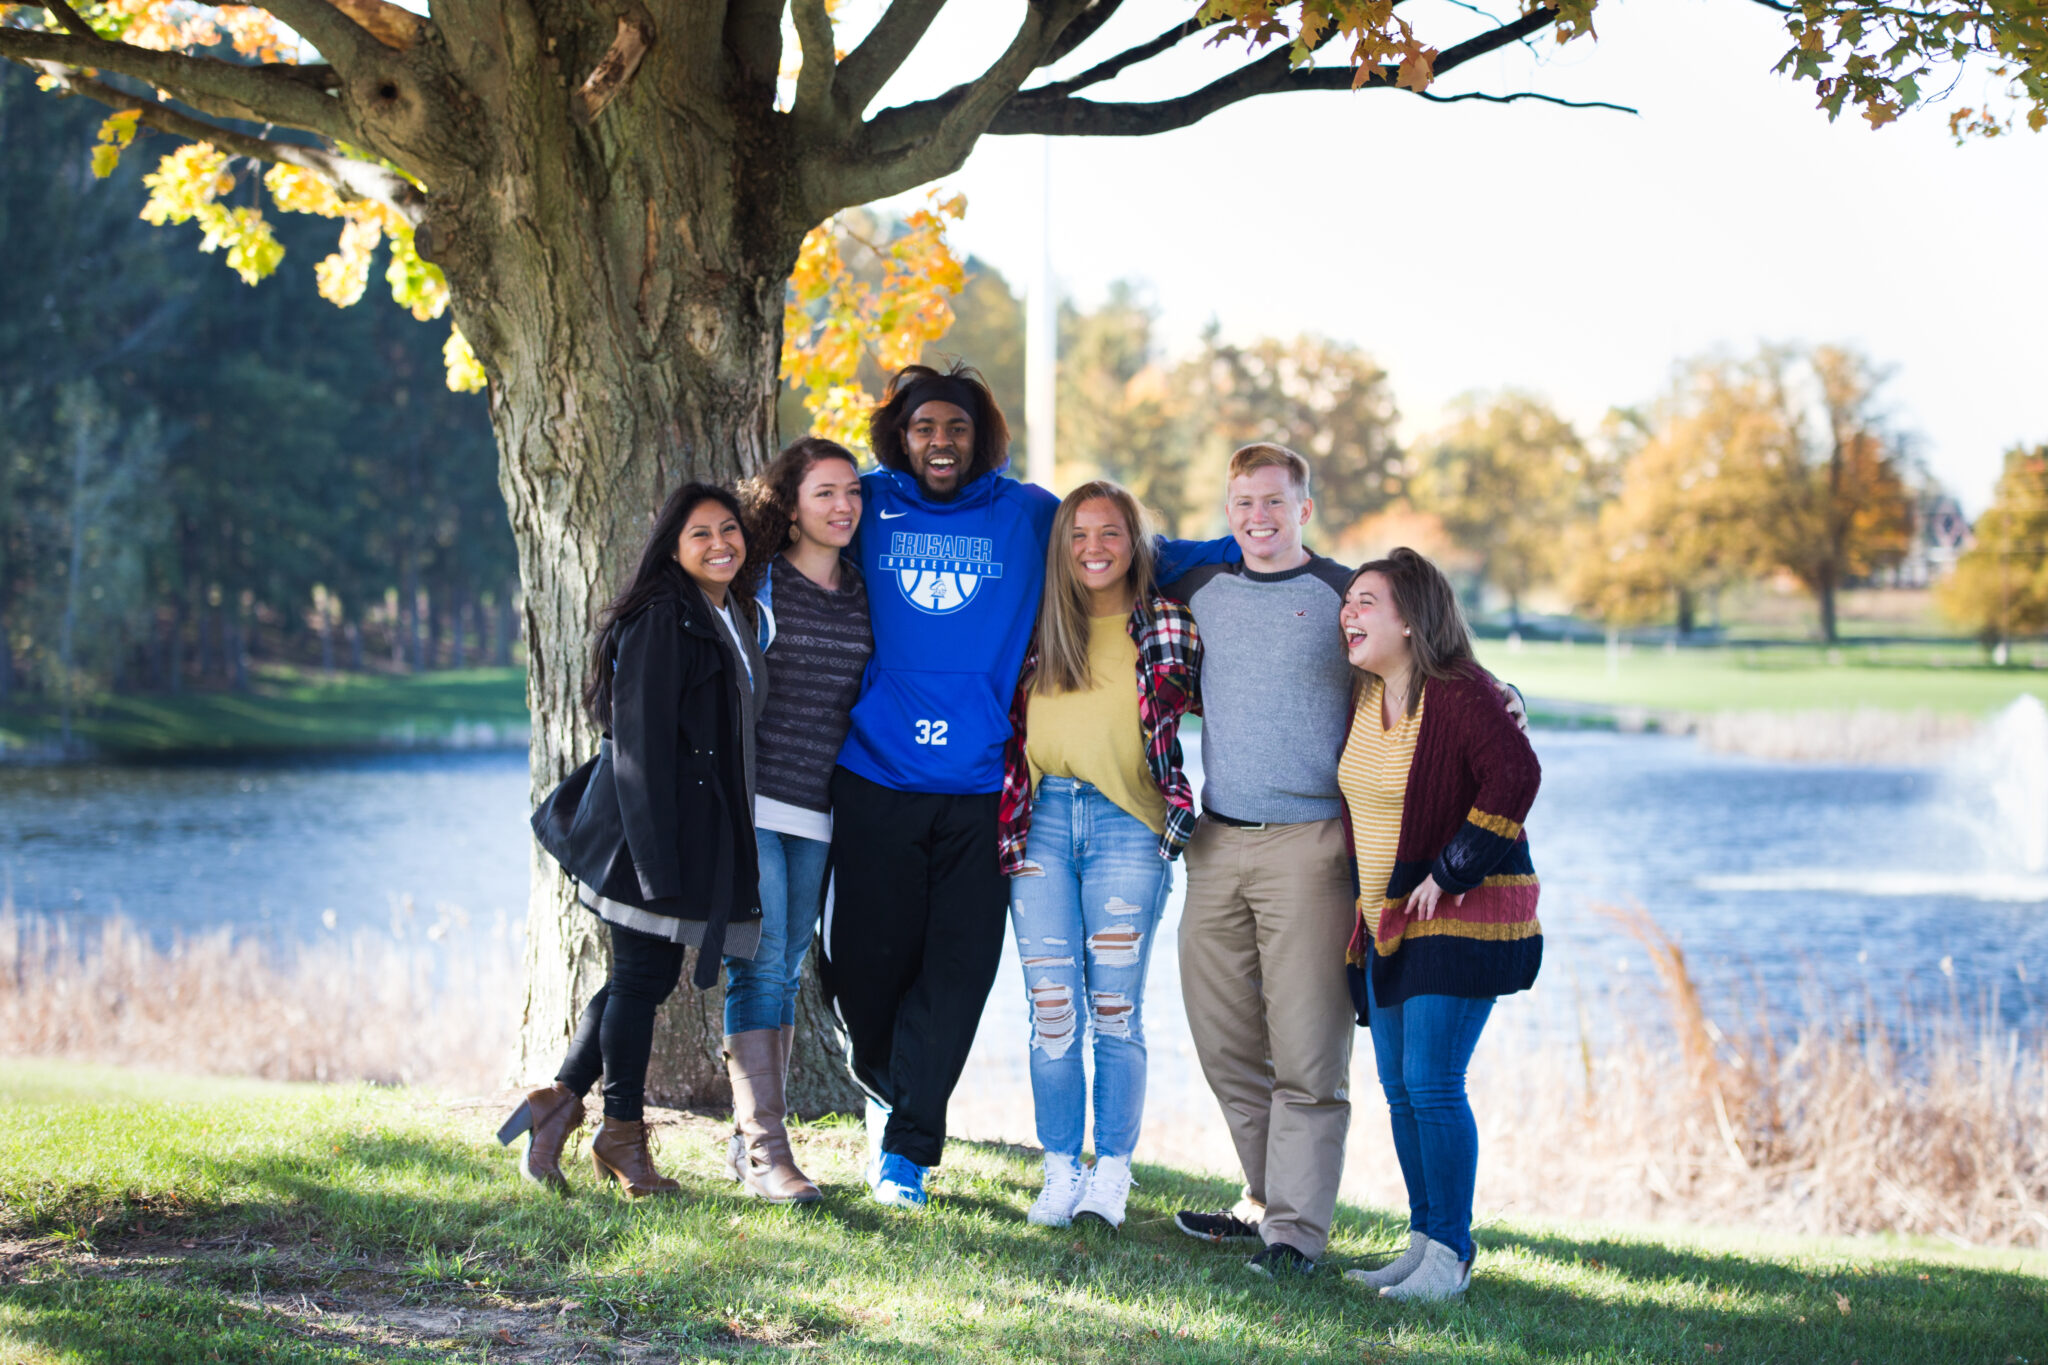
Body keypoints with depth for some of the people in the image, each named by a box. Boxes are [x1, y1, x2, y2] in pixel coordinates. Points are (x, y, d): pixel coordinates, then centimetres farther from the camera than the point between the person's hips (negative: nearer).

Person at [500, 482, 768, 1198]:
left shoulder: (732, 621, 15)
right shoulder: (660, 621, -13)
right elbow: (640, 743, -17)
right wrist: (658, 862, -21)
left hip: (701, 834, 9)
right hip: (648, 831, -8)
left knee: (650, 974, 10)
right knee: (642, 976, 0)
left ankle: (558, 1102, 20)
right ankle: (622, 1135, 13)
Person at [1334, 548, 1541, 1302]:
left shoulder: (1461, 694, -17)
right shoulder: (1364, 698, 9)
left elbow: (1514, 779, -27)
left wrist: (1450, 875, -23)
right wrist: (1365, 891, 18)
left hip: (1460, 917, -9)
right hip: (1386, 920, 9)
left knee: (1432, 1085, -11)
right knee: (1400, 1088, 10)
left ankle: (1451, 1255, -2)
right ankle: (1423, 1240, 19)